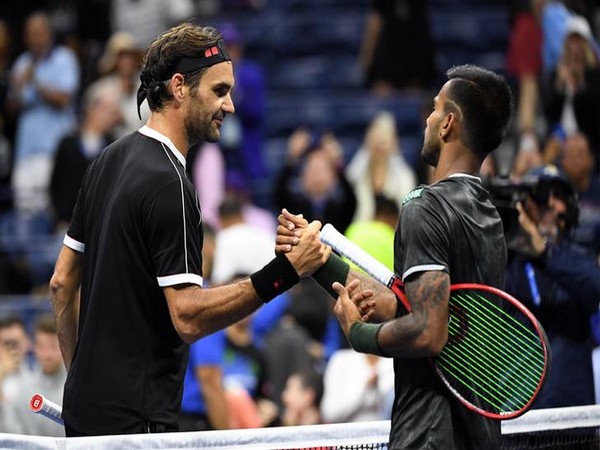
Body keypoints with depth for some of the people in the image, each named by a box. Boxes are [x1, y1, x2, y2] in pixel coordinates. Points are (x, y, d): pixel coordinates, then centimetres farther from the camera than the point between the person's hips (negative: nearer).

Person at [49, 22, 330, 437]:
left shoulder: (107, 162, 11)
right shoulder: (168, 184, -18)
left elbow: (63, 282, 16)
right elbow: (189, 317, -23)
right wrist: (284, 272, -26)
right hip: (134, 419, -10)